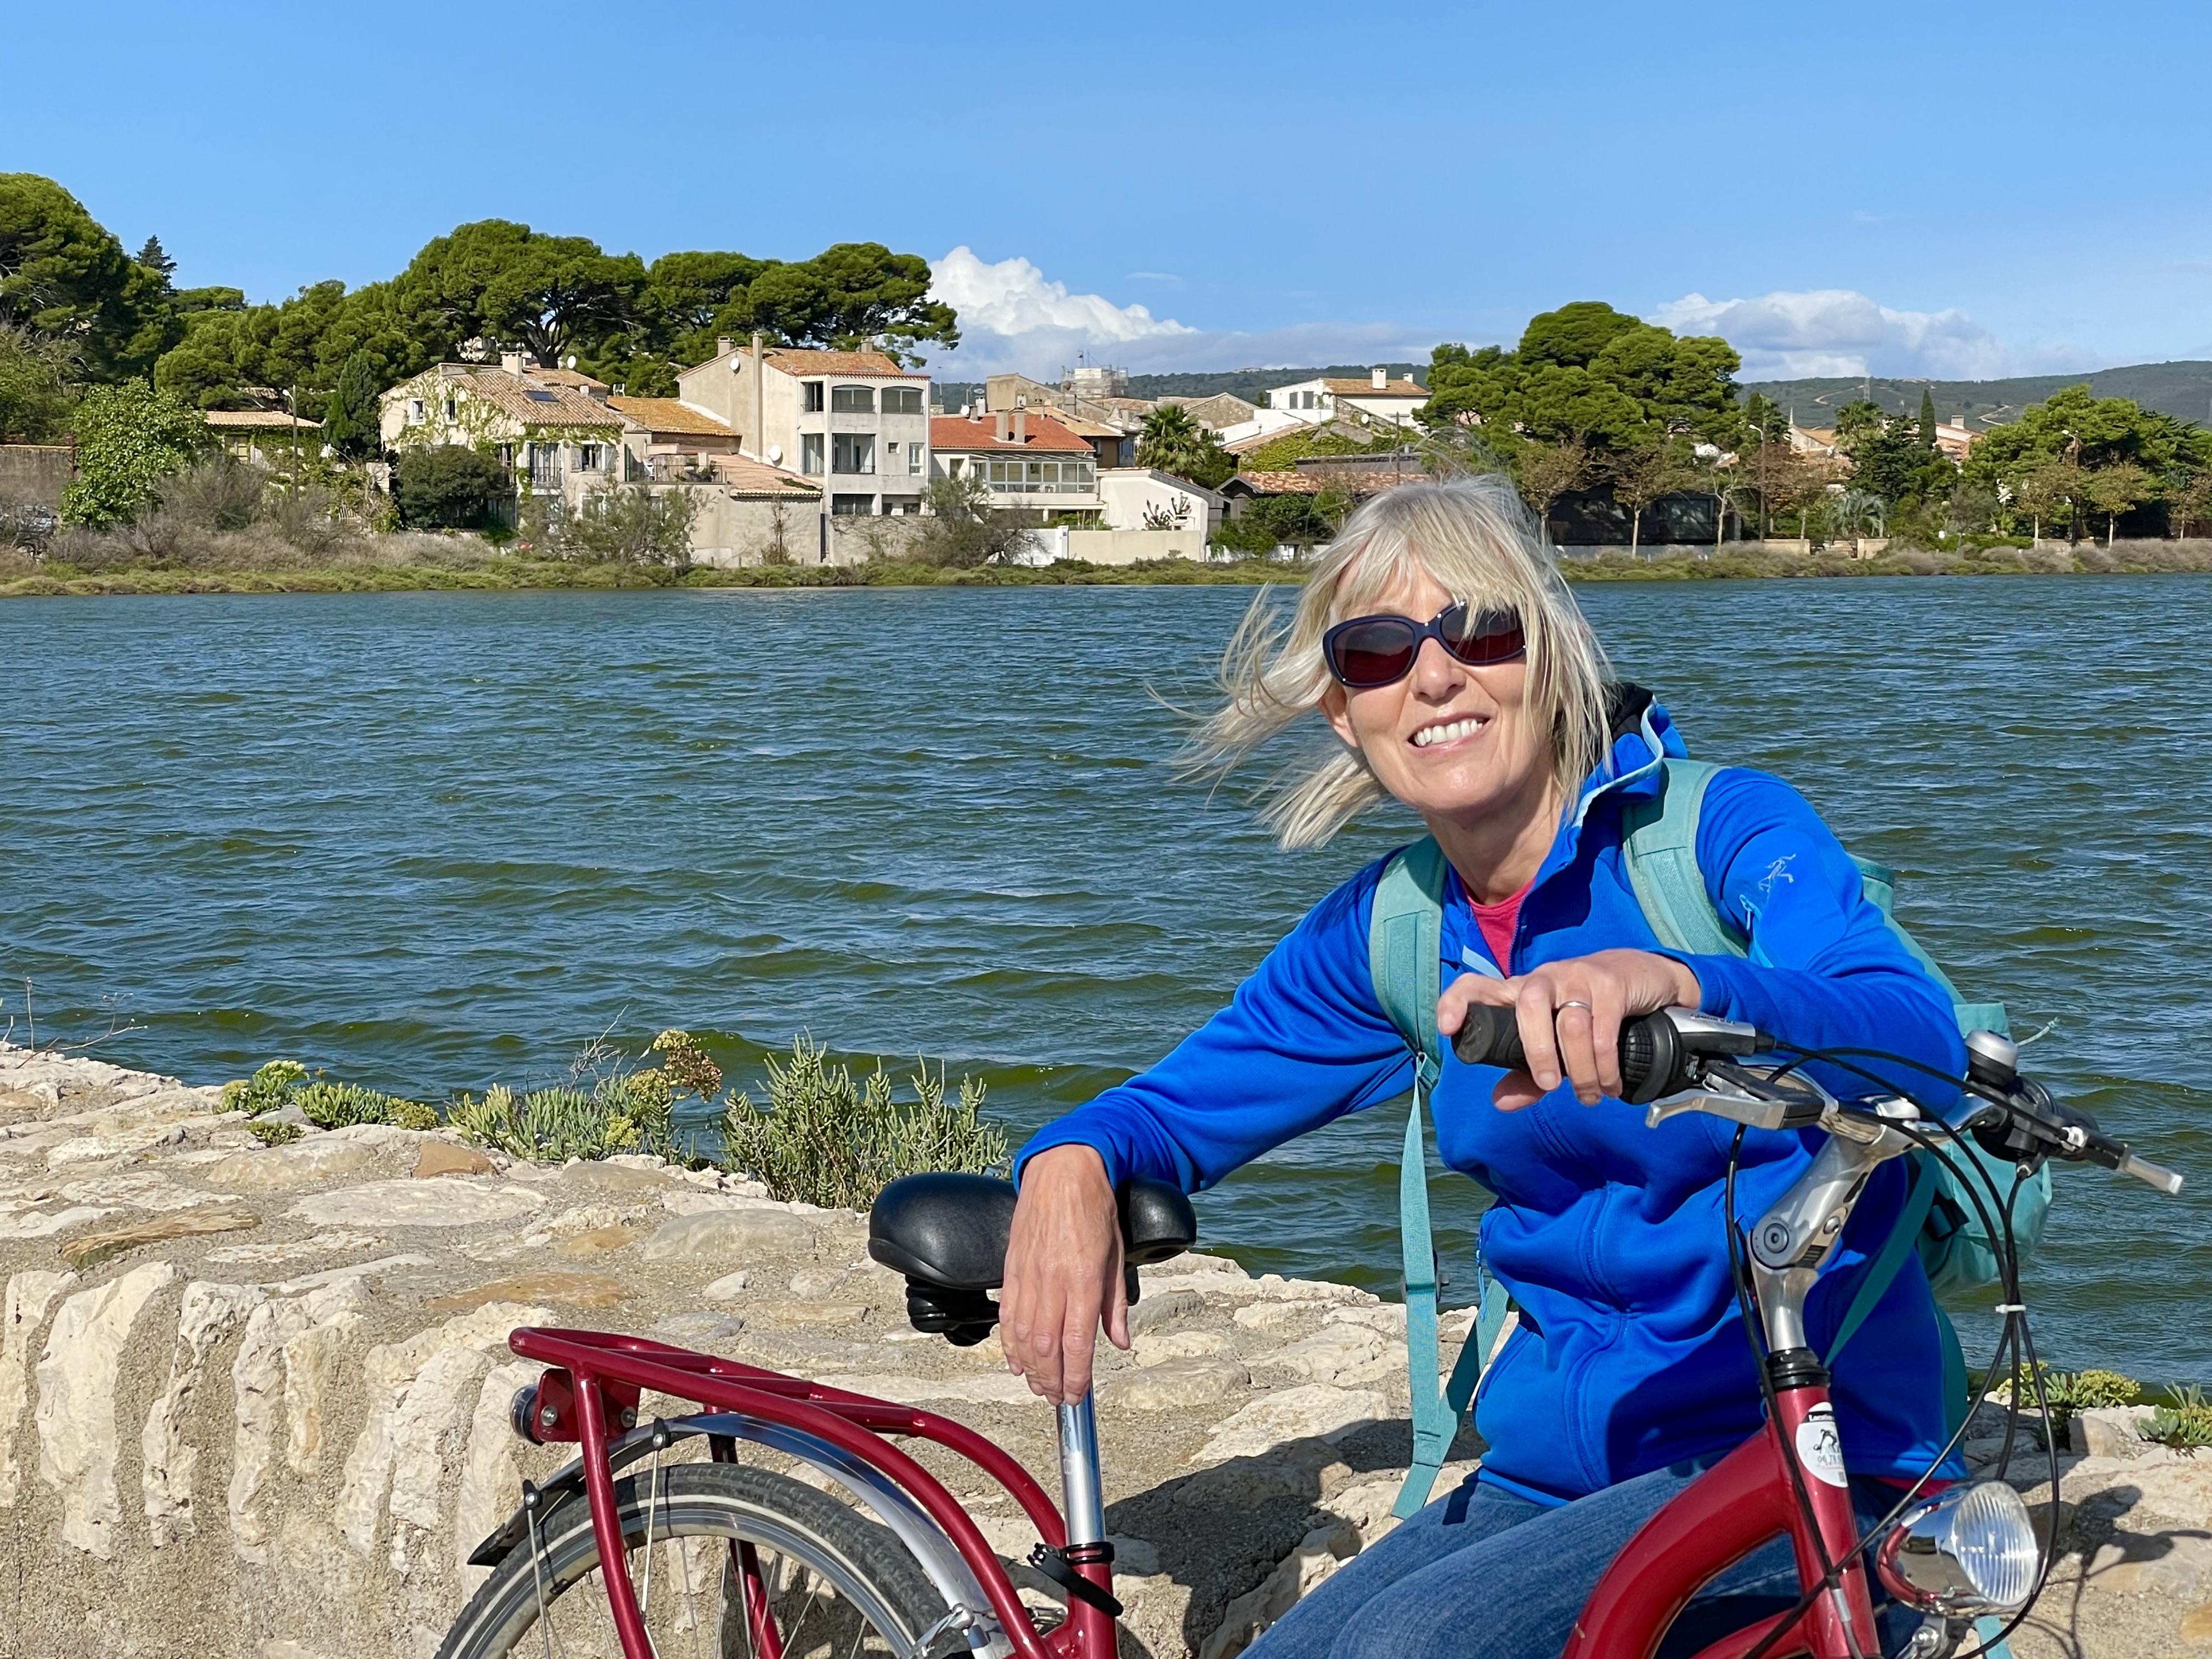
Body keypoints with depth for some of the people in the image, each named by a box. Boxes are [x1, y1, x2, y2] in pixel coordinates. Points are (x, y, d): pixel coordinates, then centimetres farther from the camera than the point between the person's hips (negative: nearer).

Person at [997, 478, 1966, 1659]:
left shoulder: (1723, 831, -11)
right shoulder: (1387, 931, 6)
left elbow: (1919, 1041, -30)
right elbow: (1179, 1107, 16)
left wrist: (1675, 985, -51)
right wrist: (1069, 1162, -9)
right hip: (1553, 1464, 6)